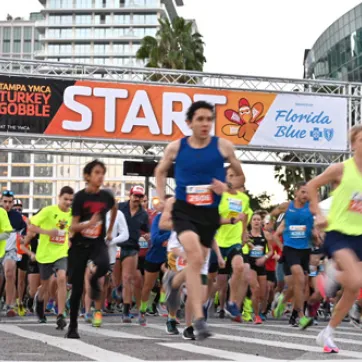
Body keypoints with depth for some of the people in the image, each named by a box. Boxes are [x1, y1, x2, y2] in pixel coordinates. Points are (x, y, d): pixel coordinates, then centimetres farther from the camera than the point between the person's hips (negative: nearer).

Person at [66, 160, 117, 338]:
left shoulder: (106, 196, -1)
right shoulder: (80, 197, -10)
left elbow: (114, 210, 24)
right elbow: (73, 227, -12)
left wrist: (110, 231, 25)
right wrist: (88, 224, -30)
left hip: (98, 243, 2)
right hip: (79, 245, -2)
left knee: (104, 265, -33)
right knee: (77, 288, 1)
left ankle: (94, 283, 3)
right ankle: (72, 327, 15)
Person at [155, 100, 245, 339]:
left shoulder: (223, 146, -2)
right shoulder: (176, 147, -1)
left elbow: (241, 177, 10)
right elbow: (161, 171, 19)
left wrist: (227, 187, -11)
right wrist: (162, 198, 6)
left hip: (210, 212, 2)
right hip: (184, 210, -2)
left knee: (197, 263, 14)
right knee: (195, 259, -23)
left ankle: (174, 279, 50)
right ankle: (199, 319, -21)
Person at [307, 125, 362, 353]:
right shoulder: (342, 169, -8)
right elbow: (312, 186, 3)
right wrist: (319, 215, -4)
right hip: (339, 232, -5)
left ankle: (327, 334, 20)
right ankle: (331, 274, 6)